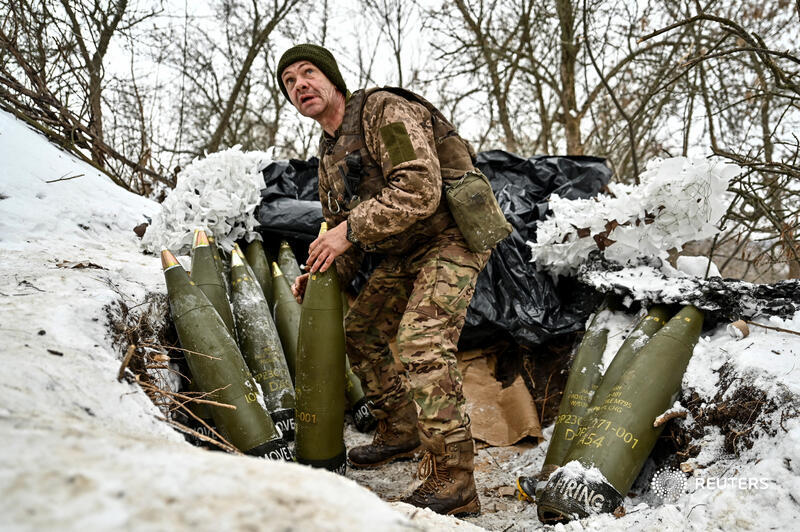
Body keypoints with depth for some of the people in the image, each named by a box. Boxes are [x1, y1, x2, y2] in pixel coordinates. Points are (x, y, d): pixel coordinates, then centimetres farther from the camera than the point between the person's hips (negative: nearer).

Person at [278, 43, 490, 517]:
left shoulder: (385, 111, -16)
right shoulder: (330, 152, 13)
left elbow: (419, 189, -30)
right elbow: (340, 223, 18)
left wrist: (350, 230, -28)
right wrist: (322, 272, -1)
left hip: (450, 239, -10)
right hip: (402, 252, 10)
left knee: (422, 344, -24)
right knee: (361, 332, 15)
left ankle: (453, 482, -17)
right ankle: (400, 434, 30)